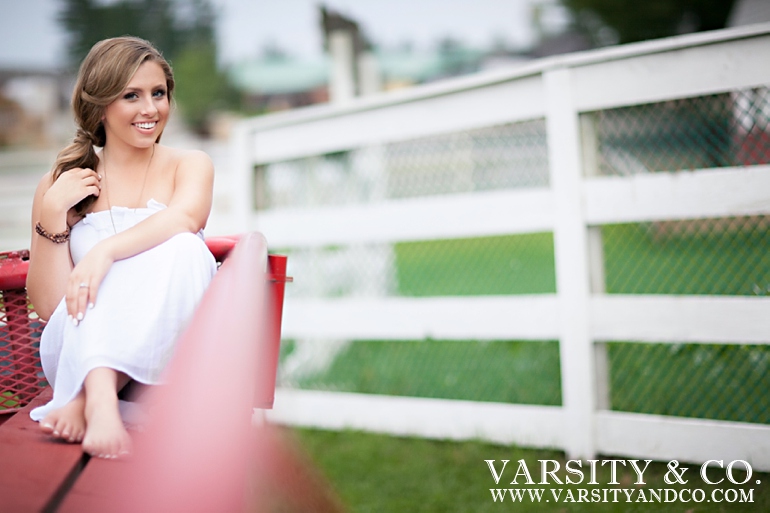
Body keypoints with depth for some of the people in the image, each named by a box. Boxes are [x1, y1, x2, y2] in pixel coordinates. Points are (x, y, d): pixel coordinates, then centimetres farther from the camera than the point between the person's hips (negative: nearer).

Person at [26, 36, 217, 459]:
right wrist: (52, 213, -7)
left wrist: (104, 250, -33)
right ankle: (102, 398, -49)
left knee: (179, 248, -30)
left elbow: (186, 216, -18)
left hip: (167, 342, 0)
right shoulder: (60, 186, 10)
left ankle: (87, 400, -35)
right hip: (82, 343, 0)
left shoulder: (189, 165, 9)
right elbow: (47, 304, 4)